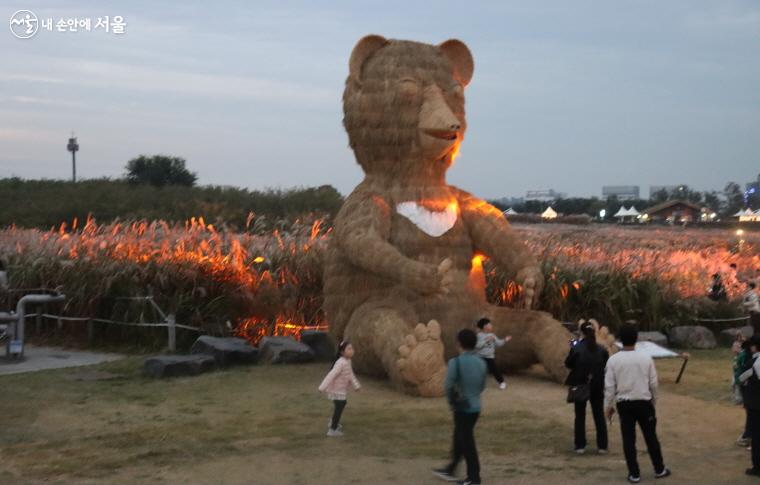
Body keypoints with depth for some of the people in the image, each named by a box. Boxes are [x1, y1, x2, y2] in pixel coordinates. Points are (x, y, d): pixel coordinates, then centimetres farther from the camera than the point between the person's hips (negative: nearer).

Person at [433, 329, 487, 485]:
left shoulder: (456, 362, -17)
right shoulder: (481, 362, 3)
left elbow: (448, 385, -20)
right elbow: (482, 386, 10)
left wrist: (452, 402, -5)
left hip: (462, 408, -7)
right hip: (475, 407, 7)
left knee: (467, 443, 2)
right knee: (459, 439, 20)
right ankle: (450, 470, 31)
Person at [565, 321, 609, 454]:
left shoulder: (576, 348, -13)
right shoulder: (602, 350, -4)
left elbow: (568, 364, -5)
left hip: (580, 386, -2)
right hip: (598, 387, 2)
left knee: (580, 416, 9)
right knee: (599, 415, 11)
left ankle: (580, 446, 8)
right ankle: (602, 446, 12)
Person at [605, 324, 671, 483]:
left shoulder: (613, 360, -9)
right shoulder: (646, 358, -6)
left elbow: (609, 386, -6)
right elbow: (653, 383, 2)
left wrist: (608, 406, 6)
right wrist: (653, 400, 19)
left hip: (624, 404, -1)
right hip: (644, 402, 1)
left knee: (629, 439, 6)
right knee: (651, 437, 14)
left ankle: (634, 474, 10)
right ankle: (659, 469, 24)